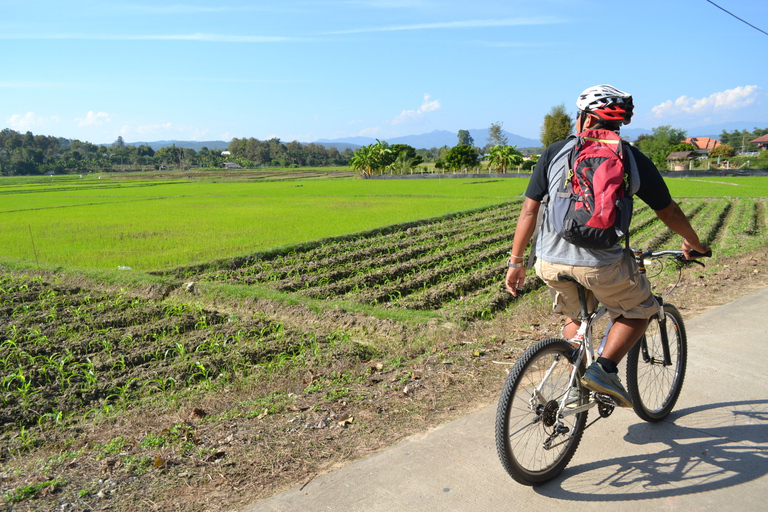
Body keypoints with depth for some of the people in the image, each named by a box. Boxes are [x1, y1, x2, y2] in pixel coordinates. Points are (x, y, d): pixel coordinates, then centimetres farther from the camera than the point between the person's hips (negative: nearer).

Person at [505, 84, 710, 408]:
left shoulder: (555, 152, 9)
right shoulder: (632, 158, 7)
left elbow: (529, 210, 5)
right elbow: (669, 212, 14)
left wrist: (516, 262, 12)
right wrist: (693, 244, 34)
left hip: (550, 263, 3)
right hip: (601, 263, -2)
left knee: (575, 316, 30)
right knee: (639, 310, 23)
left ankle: (579, 382, 25)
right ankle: (603, 369, 5)